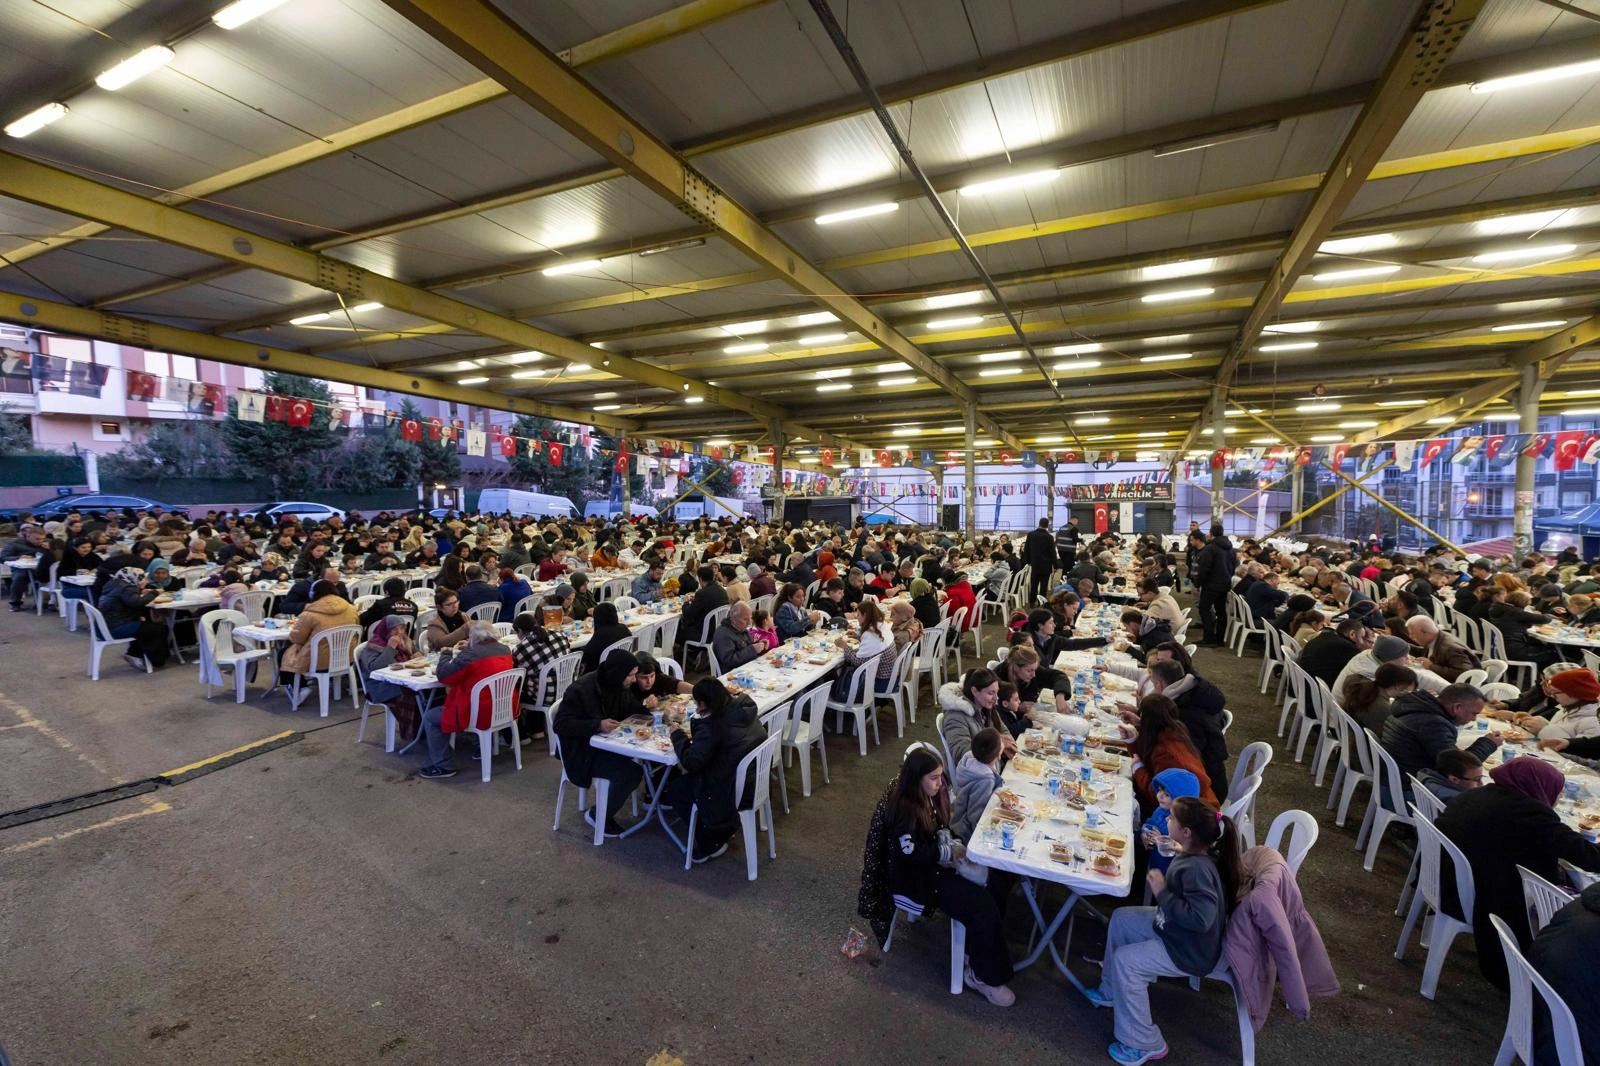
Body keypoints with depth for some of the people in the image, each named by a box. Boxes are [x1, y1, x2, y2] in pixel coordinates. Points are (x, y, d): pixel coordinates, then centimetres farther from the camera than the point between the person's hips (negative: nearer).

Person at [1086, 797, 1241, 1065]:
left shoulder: (1197, 869, -34)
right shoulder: (1193, 855, -7)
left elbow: (1200, 918, -39)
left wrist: (1161, 892, -31)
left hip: (1190, 951, -10)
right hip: (1173, 928, 10)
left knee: (1125, 961, -14)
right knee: (1121, 918, 13)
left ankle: (1143, 1044, 3)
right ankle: (1111, 991, 31)